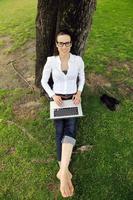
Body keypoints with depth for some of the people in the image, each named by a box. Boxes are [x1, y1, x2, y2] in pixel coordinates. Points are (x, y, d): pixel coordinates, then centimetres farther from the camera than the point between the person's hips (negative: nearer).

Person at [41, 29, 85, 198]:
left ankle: (62, 172, -28)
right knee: (60, 131, -10)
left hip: (72, 99, 0)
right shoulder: (51, 61, -8)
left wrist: (79, 93, -7)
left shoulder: (78, 60, -6)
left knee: (70, 128, -25)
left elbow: (82, 78, 9)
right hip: (57, 99, 0)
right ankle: (65, 172, 2)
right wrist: (53, 96, -14)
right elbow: (43, 81, 1)